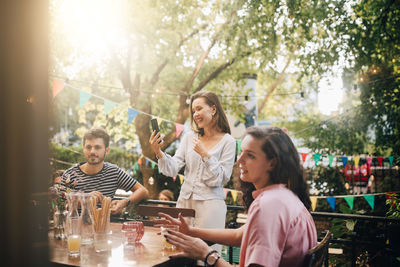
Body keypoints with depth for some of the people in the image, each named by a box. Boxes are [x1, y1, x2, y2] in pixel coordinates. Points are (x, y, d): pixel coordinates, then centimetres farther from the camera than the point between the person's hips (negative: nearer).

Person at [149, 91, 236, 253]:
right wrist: (158, 152, -15)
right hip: (185, 201, 4)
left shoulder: (227, 141, -4)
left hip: (210, 203, -4)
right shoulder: (189, 137, 8)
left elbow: (220, 179, -8)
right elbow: (172, 169, 0)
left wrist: (205, 154, -17)